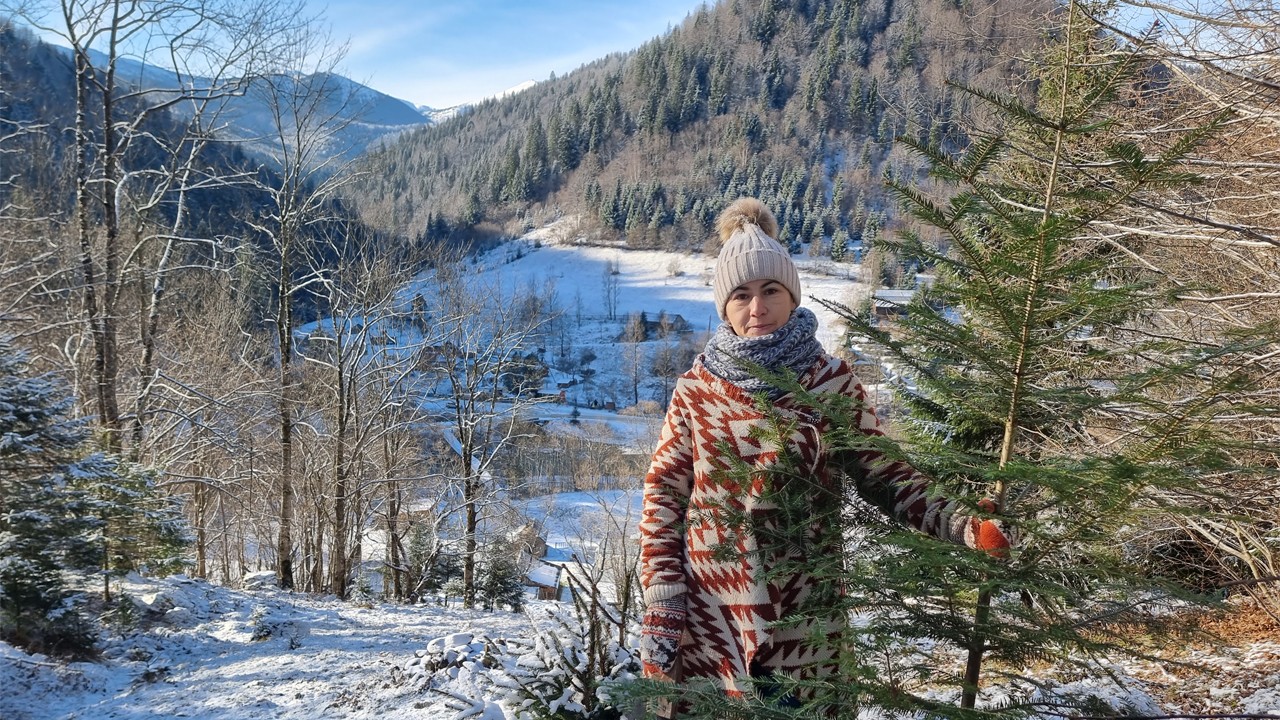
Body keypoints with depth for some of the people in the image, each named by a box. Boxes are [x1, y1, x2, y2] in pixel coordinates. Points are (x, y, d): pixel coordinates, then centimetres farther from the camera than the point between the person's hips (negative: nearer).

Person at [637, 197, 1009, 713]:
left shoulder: (833, 381, -4)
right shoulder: (696, 388, -3)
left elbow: (882, 475, -1)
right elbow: (664, 495, 0)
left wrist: (962, 528, -15)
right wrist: (659, 603, -5)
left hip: (803, 610, 0)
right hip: (707, 609, 1)